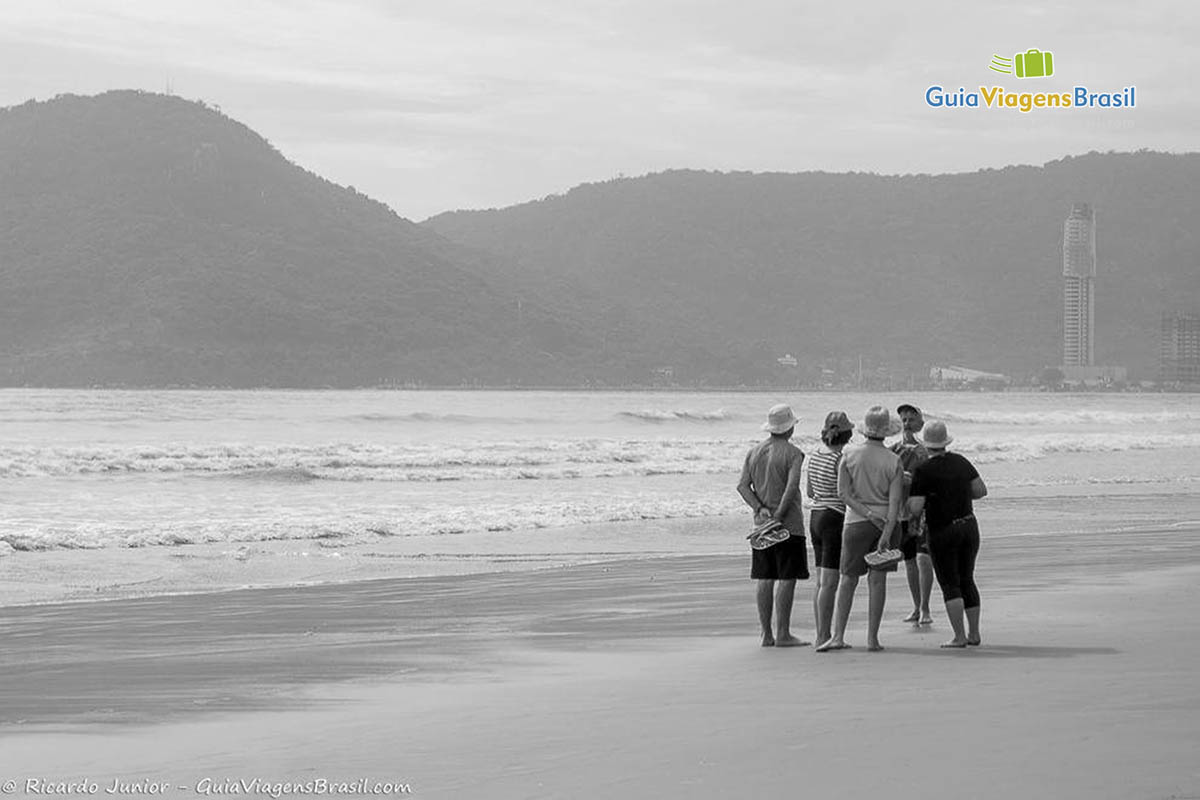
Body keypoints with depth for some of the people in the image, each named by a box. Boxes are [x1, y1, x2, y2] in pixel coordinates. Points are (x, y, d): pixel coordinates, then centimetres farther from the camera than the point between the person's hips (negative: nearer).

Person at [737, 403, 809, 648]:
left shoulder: (754, 452, 11)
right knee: (787, 578, -4)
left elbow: (743, 486, 3)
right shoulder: (793, 454, -8)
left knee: (765, 579, 7)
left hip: (761, 524, 6)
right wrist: (778, 516, -16)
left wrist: (760, 509, -5)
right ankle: (783, 634, -6)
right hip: (789, 523, -6)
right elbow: (792, 487, -19)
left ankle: (766, 634, 9)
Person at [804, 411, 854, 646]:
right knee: (829, 582, -6)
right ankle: (824, 635, -6)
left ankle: (821, 635, 15)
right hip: (835, 519, -8)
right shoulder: (840, 460, -16)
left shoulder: (813, 457, 7)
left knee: (821, 581, 12)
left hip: (816, 518, 8)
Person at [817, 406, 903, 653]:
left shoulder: (849, 456, -4)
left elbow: (844, 492, -10)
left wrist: (868, 515, -11)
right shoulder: (894, 461, -6)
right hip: (886, 523, 0)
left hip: (856, 522, 0)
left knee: (848, 579, 6)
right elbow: (895, 500, -12)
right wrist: (886, 534, -15)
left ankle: (838, 636, -1)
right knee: (877, 580, 5)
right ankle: (872, 638, 6)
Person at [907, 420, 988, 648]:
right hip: (969, 526, 5)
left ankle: (959, 637, -6)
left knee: (950, 585, -1)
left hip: (943, 533, -5)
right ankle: (974, 633, 16)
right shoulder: (961, 462, 3)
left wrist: (912, 498, 5)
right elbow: (981, 490, 6)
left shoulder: (923, 471, -14)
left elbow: (915, 508, -17)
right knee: (966, 581, 16)